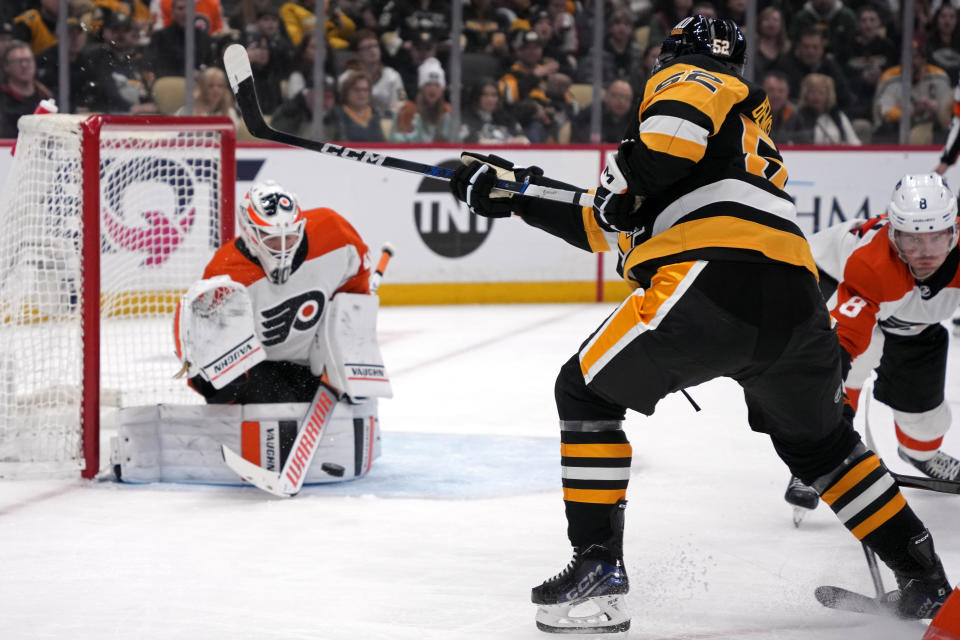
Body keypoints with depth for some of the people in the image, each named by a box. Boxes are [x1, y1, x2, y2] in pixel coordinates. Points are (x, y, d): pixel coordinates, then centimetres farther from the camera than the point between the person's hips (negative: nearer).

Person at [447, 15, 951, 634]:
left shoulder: (685, 77, 17)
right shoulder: (754, 130, 39)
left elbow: (680, 123, -12)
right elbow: (611, 230, 37)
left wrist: (628, 182, 3)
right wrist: (517, 194, 37)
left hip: (718, 274, -8)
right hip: (798, 298, 8)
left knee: (587, 393, 7)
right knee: (818, 441, 29)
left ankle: (599, 571, -2)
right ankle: (923, 577, 30)